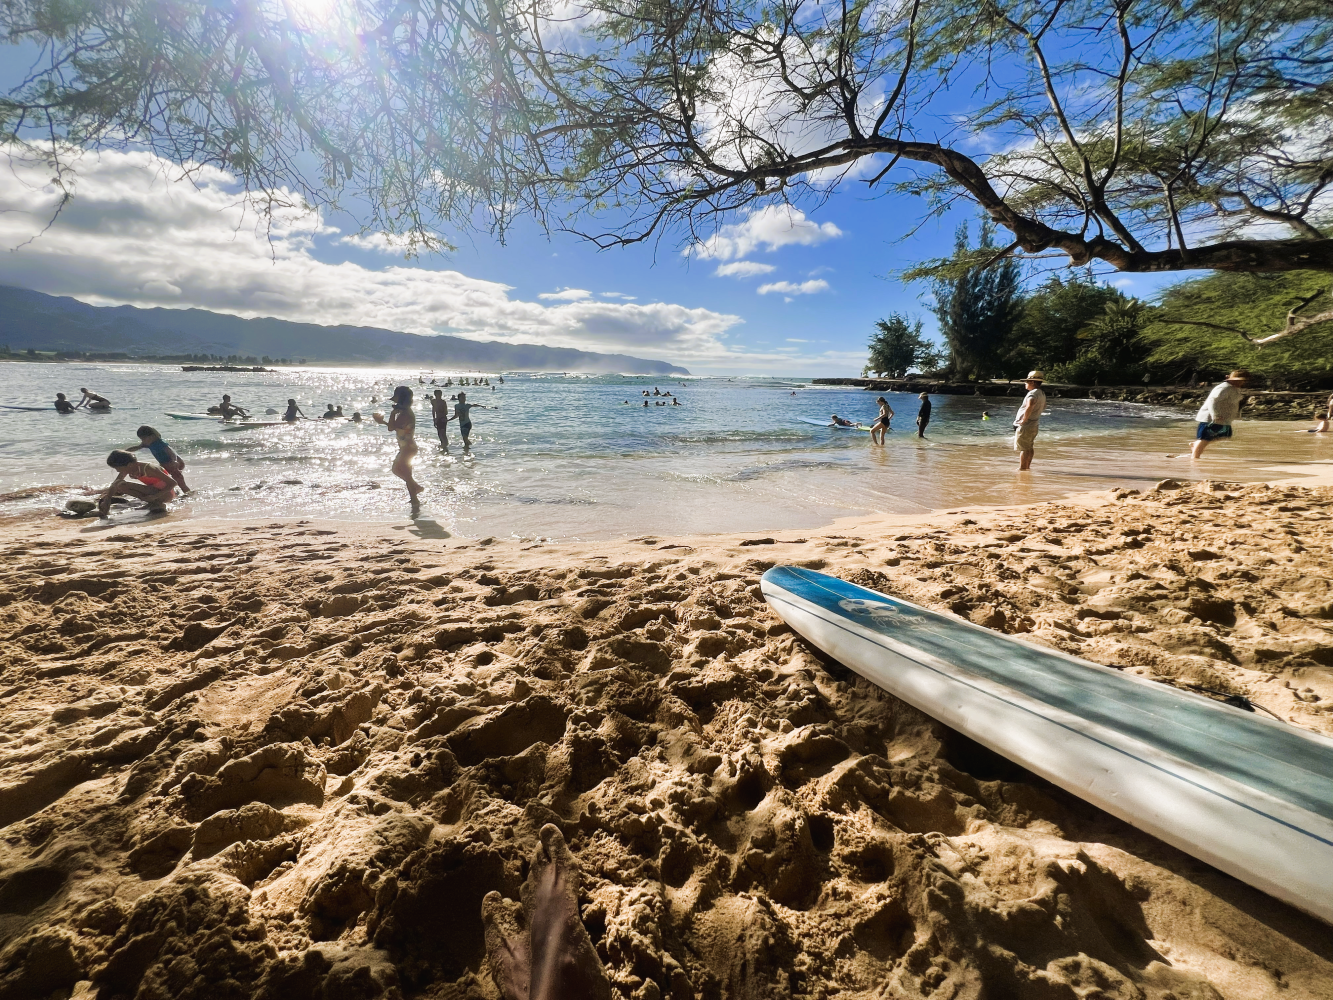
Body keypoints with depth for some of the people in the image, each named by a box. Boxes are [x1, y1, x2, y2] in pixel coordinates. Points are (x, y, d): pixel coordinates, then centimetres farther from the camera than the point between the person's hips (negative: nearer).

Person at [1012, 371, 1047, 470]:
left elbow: (1029, 407, -37)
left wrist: (1023, 420, -26)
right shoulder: (1042, 394, 13)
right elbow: (1043, 407, 31)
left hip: (1025, 426, -10)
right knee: (1029, 448, 16)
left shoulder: (1033, 393, -18)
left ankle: (1022, 468, -4)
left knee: (1023, 448, -6)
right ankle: (1027, 466, 24)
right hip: (1034, 425, 10)